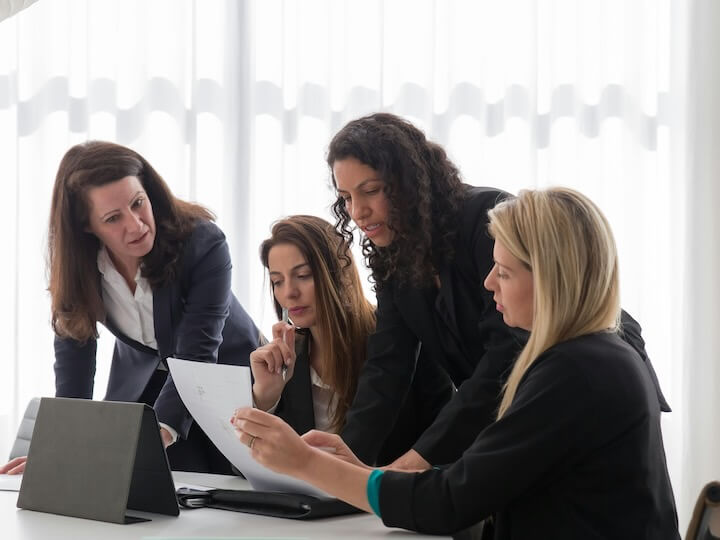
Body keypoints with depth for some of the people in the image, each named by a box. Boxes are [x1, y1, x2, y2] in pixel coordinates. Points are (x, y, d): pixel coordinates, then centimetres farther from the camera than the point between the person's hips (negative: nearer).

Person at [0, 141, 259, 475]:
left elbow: (196, 356, -34)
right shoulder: (75, 260, -19)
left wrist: (160, 431, -47)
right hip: (140, 383, 2)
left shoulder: (204, 244, -31)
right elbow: (73, 353, -15)